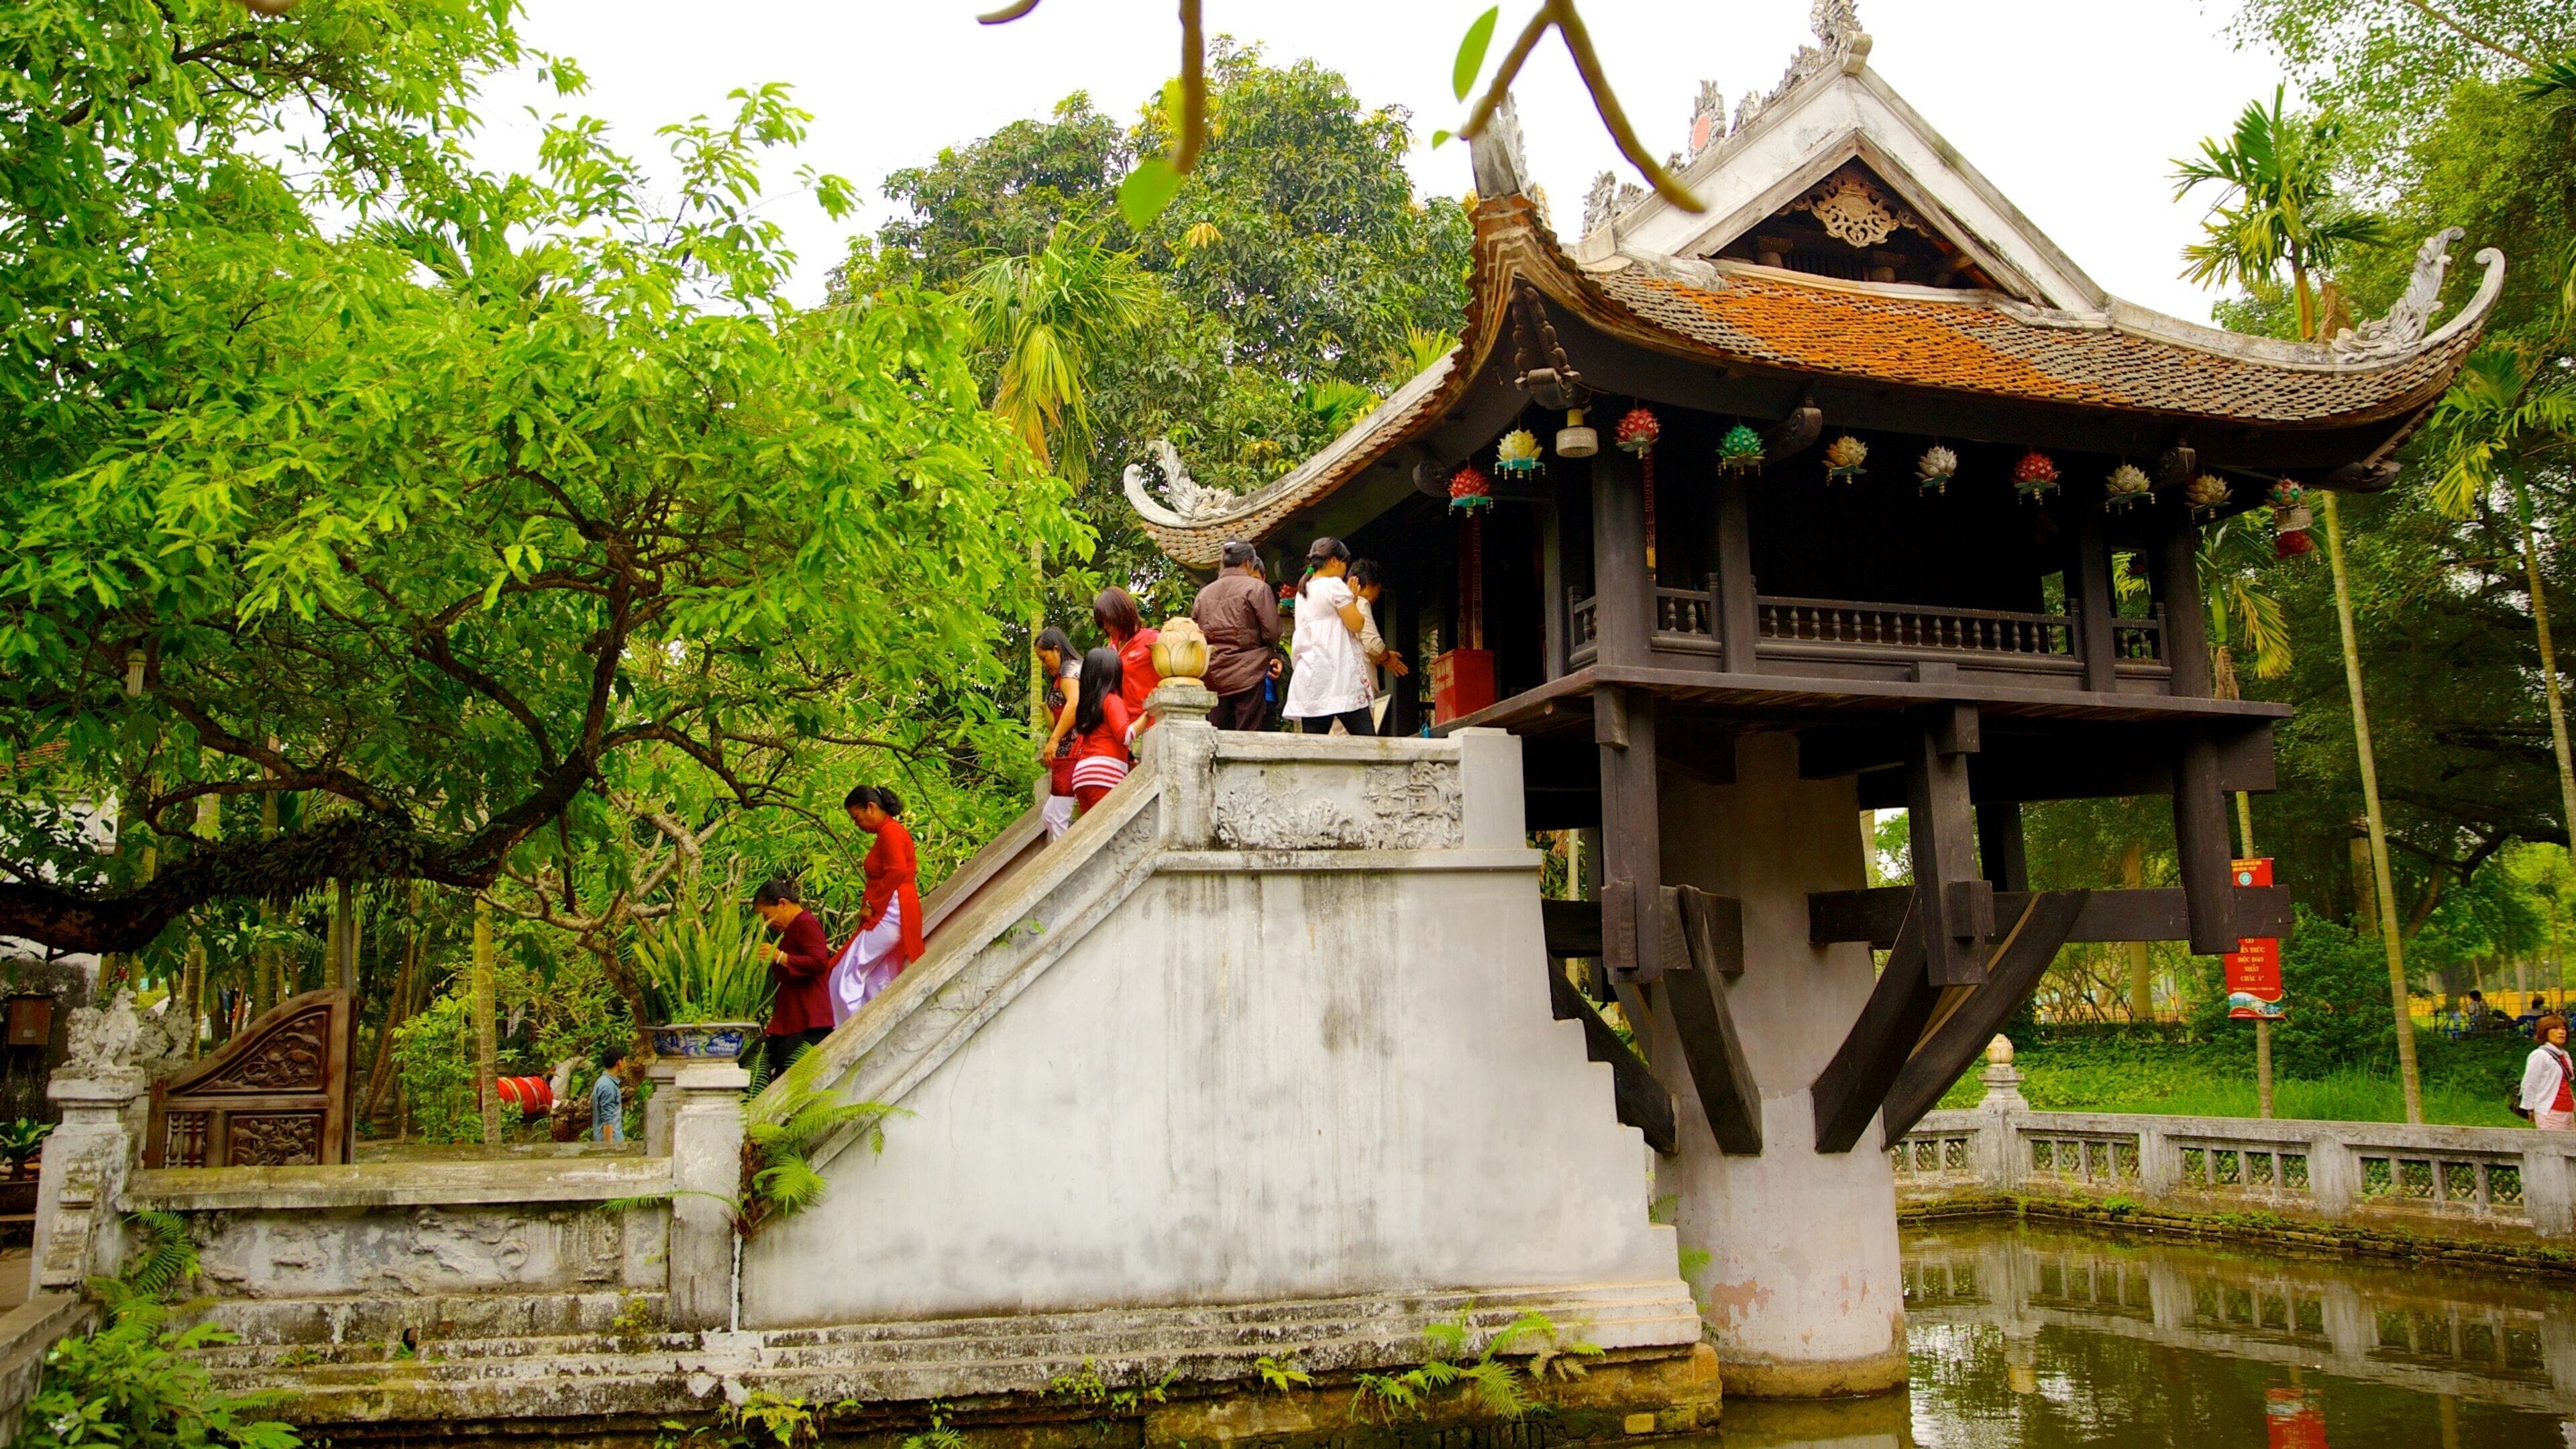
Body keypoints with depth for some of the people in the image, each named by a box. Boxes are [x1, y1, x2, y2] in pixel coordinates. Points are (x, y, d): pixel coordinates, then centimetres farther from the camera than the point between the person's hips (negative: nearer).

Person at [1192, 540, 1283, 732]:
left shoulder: (1203, 594, 13)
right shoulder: (1257, 588, -3)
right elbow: (1272, 633, -7)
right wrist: (1273, 655, 12)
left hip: (1213, 678, 5)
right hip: (1249, 674, -5)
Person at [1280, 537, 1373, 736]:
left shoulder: (1302, 591, 20)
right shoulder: (1334, 585, -3)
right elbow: (1356, 624, -8)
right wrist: (1353, 601, 10)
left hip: (1309, 675, 7)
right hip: (1338, 673, -7)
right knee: (1367, 742, -8)